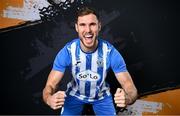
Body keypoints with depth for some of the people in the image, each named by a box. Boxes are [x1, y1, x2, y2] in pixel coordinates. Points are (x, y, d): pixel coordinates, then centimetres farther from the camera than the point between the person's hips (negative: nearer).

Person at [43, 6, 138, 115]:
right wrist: (49, 99, -51)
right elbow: (50, 85, -26)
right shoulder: (67, 52, -27)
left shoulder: (111, 52, -29)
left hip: (102, 96, 0)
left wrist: (128, 98, -54)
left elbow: (130, 87, -29)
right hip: (75, 95, 0)